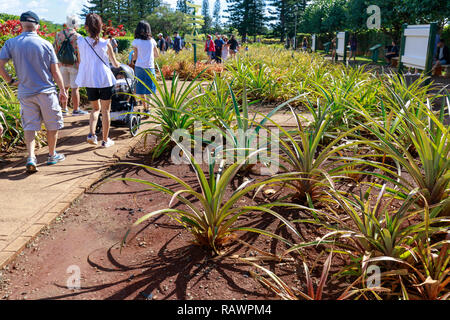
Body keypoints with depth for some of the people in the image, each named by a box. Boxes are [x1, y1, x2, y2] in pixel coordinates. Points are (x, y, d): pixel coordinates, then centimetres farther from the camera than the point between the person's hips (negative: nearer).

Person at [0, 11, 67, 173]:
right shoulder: (45, 44, -6)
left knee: (29, 126, 9)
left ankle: (31, 158, -5)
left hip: (25, 92, 2)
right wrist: (63, 90, 5)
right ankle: (52, 155, 24)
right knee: (53, 125, 13)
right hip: (46, 91, -2)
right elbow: (55, 71, -4)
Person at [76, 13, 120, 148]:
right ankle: (105, 140, 13)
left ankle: (91, 134, 0)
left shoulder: (81, 43, -3)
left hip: (89, 81, 3)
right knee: (105, 110, 8)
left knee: (95, 108, 20)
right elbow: (115, 63, 4)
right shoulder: (105, 44, -7)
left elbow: (81, 61, 8)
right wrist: (118, 65, 27)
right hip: (105, 80, -2)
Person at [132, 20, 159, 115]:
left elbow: (135, 57, 0)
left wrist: (131, 58, 21)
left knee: (141, 90, 11)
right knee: (149, 89, 3)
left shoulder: (135, 42, -3)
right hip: (150, 67, 1)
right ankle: (148, 107, -9)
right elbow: (156, 55, 11)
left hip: (139, 67, -1)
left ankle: (145, 108, 16)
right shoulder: (152, 41, 3)